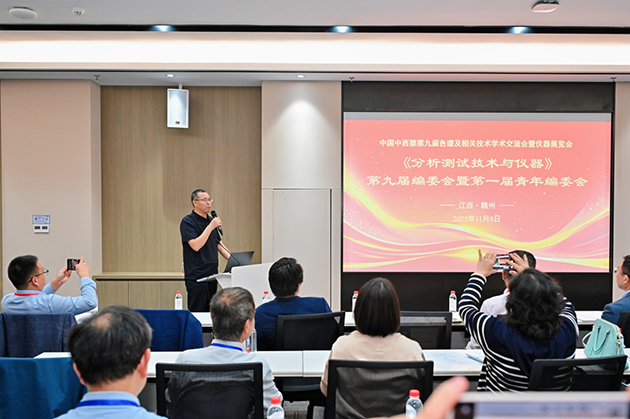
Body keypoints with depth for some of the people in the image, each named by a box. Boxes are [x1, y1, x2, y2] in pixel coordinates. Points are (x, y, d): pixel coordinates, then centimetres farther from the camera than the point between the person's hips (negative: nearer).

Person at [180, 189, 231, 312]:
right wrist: (211, 227, -19)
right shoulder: (187, 222, -8)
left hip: (212, 274, 7)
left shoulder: (211, 221, 15)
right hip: (196, 277, -7)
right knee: (197, 312, -4)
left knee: (210, 311, 10)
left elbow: (219, 245, 19)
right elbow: (195, 246, -20)